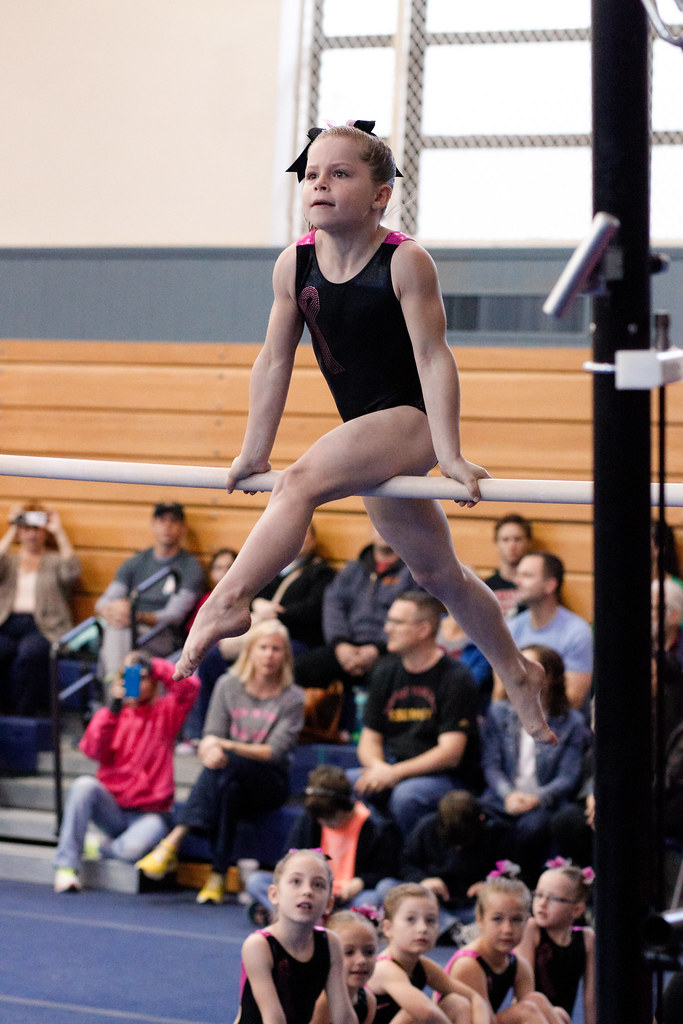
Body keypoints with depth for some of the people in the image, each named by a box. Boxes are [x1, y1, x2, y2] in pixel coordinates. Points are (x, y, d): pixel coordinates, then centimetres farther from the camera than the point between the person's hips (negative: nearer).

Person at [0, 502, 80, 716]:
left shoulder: (55, 561, 20)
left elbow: (71, 572, -5)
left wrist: (59, 532, 0)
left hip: (43, 627, -2)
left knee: (29, 652, -37)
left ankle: (22, 714, -32)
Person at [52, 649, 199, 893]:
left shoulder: (166, 711, 7)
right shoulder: (112, 714, 10)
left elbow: (190, 686, -12)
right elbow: (95, 751, -9)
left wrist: (156, 667, -13)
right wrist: (113, 709, -17)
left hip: (150, 813, -2)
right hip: (111, 806, 2)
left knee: (134, 848, -34)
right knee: (84, 785, -31)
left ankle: (102, 847, 2)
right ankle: (66, 865, -25)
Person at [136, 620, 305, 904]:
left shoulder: (292, 698, -3)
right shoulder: (228, 685, 5)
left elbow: (275, 751, -12)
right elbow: (211, 735, 0)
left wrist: (228, 746, -26)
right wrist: (210, 748, -27)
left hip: (270, 782, -2)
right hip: (231, 777, 2)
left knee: (226, 766, -35)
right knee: (227, 789, -37)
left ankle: (174, 841, -40)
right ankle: (218, 874, -45)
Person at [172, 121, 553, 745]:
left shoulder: (405, 262, -15)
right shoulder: (294, 265, -1)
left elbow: (432, 356, -16)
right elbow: (275, 360, 5)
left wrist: (450, 455, -21)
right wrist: (253, 454, 6)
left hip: (411, 419, -7)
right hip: (368, 434, 7)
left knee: (303, 479, -31)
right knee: (435, 572, 18)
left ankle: (229, 601, -34)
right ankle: (517, 674, 35)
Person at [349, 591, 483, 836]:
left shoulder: (454, 677, -7)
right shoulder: (384, 672, 12)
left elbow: (450, 754, -14)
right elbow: (369, 740, 13)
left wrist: (395, 773, -23)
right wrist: (379, 767, -11)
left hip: (448, 778, -5)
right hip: (391, 772, 5)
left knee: (406, 795, -37)